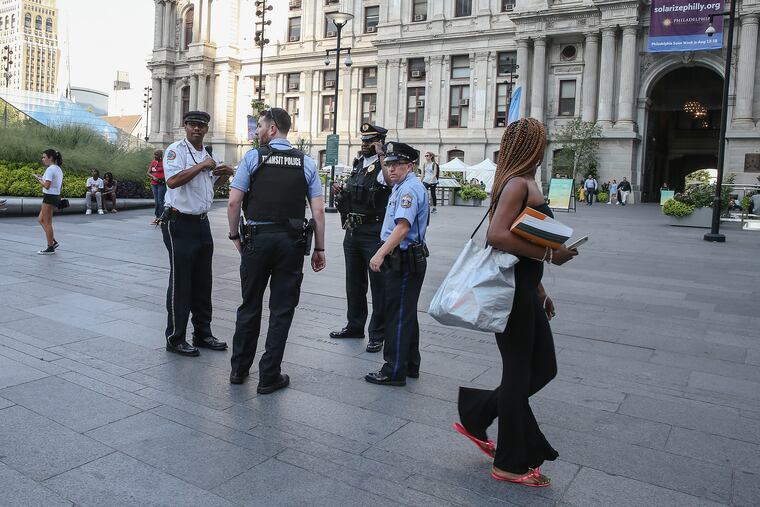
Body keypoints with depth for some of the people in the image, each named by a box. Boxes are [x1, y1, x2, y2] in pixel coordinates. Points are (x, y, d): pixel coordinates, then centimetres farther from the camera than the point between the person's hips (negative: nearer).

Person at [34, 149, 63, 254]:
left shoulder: (50, 169, -16)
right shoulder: (58, 169, 13)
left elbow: (47, 185, -21)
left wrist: (39, 179, -4)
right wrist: (42, 178, 15)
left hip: (49, 197, -10)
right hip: (56, 196, 10)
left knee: (47, 222, -1)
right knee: (41, 219, 18)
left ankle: (50, 248, 5)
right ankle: (53, 241, 16)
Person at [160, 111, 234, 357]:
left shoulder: (207, 153, 15)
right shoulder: (176, 150, -9)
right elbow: (172, 180, -27)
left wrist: (225, 174, 11)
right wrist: (202, 165, -20)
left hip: (202, 223, 8)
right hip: (180, 224, -8)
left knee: (202, 282, 12)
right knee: (180, 283, -2)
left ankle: (202, 333, 23)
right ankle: (175, 338, 10)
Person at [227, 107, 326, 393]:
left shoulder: (252, 157, -1)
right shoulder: (306, 163, 4)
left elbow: (233, 202, -6)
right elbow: (318, 211, -1)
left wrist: (235, 235, 8)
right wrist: (319, 248, 6)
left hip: (256, 238, 0)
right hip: (292, 241, 0)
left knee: (250, 305, 14)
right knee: (282, 310, 8)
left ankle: (239, 369, 27)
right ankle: (269, 377, 14)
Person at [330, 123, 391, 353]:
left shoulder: (383, 166, -8)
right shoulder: (358, 165, 16)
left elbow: (390, 183, -31)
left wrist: (381, 156, -25)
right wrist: (341, 191, 7)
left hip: (373, 233, -8)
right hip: (352, 231, 8)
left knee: (378, 283, -1)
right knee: (354, 281, 17)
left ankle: (377, 334, 8)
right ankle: (355, 326, 31)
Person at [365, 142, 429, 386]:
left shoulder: (409, 189, -18)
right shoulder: (401, 186, 15)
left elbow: (402, 228, -29)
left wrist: (381, 254, -33)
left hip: (405, 260, -11)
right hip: (402, 259, 11)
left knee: (398, 315, -4)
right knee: (406, 313, 17)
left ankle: (394, 371, 5)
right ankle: (410, 366, 29)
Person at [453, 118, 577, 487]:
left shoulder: (526, 183, 15)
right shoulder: (518, 184, -15)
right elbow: (497, 235, -29)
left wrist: (539, 292, 22)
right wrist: (549, 254, -22)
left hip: (526, 289, 10)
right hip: (512, 290, -10)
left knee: (543, 368, 15)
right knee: (519, 375, 3)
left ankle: (475, 417, 27)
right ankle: (510, 464, 20)